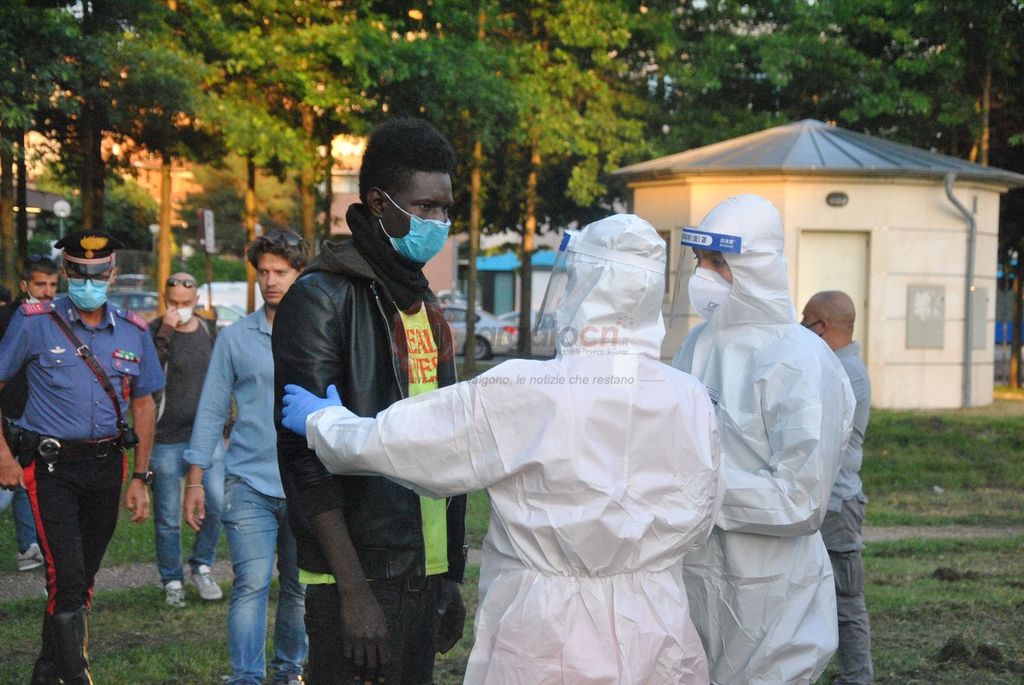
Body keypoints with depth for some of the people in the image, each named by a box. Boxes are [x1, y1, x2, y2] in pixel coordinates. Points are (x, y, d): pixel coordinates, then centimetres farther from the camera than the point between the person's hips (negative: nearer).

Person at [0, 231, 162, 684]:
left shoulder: (133, 333, 5)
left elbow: (142, 404, 12)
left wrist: (140, 477, 9)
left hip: (107, 464, 4)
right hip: (51, 466, -4)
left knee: (82, 577, 12)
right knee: (67, 578, -13)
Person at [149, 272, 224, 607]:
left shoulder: (210, 331, 10)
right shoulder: (154, 333, -4)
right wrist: (164, 334, -27)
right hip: (166, 440, -3)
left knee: (218, 504, -8)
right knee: (168, 519, 3)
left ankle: (201, 566, 13)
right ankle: (172, 581, 18)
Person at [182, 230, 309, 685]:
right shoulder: (235, 338, 5)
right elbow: (212, 410, 7)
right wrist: (195, 481, 3)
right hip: (249, 482, -1)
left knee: (299, 588, 10)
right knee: (251, 585, -10)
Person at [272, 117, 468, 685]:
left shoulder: (425, 306, 15)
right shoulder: (324, 298, -9)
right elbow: (306, 456, -15)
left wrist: (450, 575, 17)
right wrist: (354, 591, -19)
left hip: (422, 576, 7)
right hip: (358, 578, -7)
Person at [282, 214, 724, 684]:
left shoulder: (517, 394, -15)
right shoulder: (690, 400, -8)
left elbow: (388, 441, -8)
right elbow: (696, 524, 3)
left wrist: (320, 419, 12)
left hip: (537, 644, -2)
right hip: (656, 643, 3)